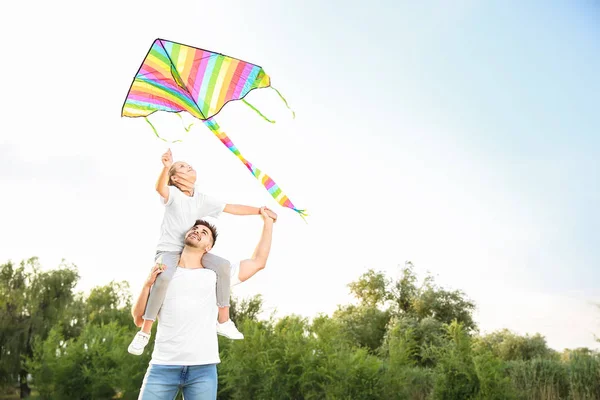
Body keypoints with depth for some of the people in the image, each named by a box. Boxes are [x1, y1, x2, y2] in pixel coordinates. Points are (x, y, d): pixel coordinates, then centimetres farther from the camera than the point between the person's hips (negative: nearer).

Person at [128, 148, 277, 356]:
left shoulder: (202, 199, 10)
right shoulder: (172, 194, -6)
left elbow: (231, 208, 11)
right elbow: (160, 188, -30)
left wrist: (259, 210, 5)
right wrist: (166, 167, -50)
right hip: (168, 251, -5)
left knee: (223, 265, -20)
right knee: (163, 277, -36)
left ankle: (223, 321, -9)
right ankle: (144, 332, -21)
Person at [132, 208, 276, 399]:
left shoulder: (216, 275, 10)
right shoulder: (162, 274, 12)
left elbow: (258, 262, 10)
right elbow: (139, 319, 11)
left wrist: (268, 222, 15)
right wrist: (147, 285, -3)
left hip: (203, 368, 0)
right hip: (163, 366, 0)